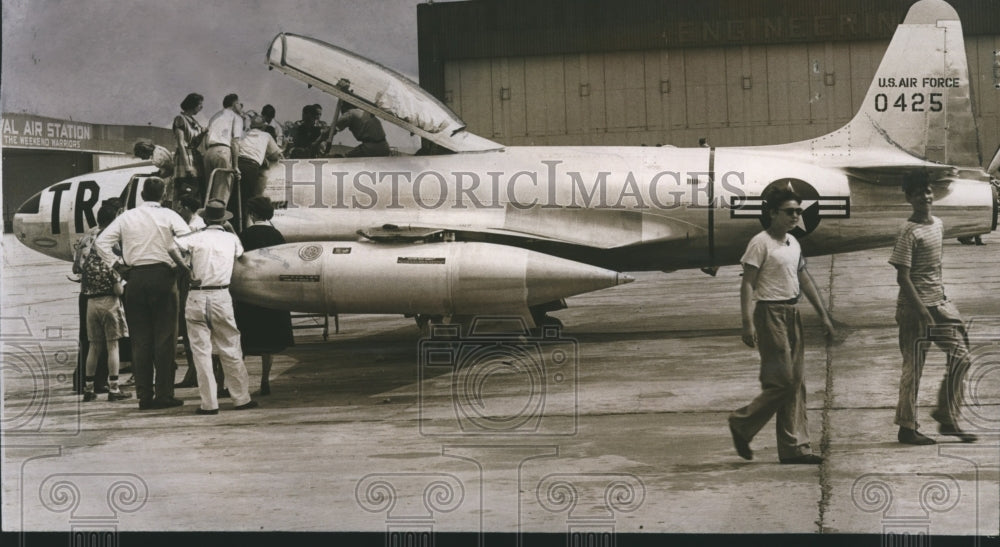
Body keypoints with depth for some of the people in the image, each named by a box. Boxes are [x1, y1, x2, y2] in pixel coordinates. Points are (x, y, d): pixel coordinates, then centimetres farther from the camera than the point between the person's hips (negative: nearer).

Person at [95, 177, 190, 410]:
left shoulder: (126, 217, 8)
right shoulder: (168, 216, 1)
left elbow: (102, 241, 2)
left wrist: (116, 265, 5)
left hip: (135, 277, 2)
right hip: (162, 275, -2)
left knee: (140, 340, 6)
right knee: (164, 338, 0)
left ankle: (144, 396, 4)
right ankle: (163, 395, -4)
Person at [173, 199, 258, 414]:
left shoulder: (196, 237, -2)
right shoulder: (232, 239, 5)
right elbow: (240, 254, 23)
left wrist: (183, 265, 0)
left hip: (197, 298, -1)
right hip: (221, 297, 1)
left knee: (201, 352, 3)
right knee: (230, 350, 11)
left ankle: (209, 403, 2)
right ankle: (241, 398, 17)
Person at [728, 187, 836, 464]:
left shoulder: (793, 243, 14)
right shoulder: (761, 243, -11)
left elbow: (805, 280, 20)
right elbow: (747, 284, -14)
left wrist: (823, 314, 18)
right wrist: (747, 323, -22)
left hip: (792, 314, 9)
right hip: (770, 314, -8)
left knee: (796, 382, 6)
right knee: (782, 381, -10)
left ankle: (794, 447, 9)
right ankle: (742, 423, 9)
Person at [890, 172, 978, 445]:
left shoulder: (938, 225, 10)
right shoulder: (909, 232, -15)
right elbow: (902, 277, -18)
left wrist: (941, 294, 17)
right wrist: (922, 312, -20)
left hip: (940, 302, 8)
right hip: (915, 308, -8)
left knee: (961, 356, 4)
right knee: (914, 367, -1)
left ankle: (947, 419, 13)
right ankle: (907, 427, 9)